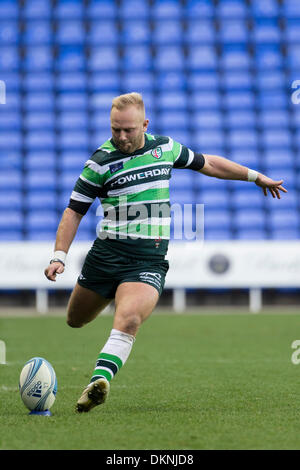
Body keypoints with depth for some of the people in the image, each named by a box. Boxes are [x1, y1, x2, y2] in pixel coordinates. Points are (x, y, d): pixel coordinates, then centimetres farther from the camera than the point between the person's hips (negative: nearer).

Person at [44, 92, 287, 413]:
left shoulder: (165, 147, 8)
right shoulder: (101, 161, -2)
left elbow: (206, 164, 25)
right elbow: (74, 211, 1)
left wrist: (254, 176, 30)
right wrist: (59, 256, -10)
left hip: (149, 261, 0)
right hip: (107, 254, 0)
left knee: (128, 321, -26)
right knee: (75, 320, 14)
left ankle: (100, 380, -38)